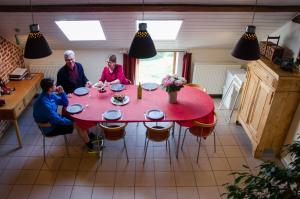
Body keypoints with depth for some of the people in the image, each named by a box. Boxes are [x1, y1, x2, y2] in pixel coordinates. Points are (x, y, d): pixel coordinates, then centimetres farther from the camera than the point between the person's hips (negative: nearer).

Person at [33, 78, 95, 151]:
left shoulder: (50, 95, -5)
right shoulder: (44, 103, -32)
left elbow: (65, 103, 5)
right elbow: (56, 120, -28)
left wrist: (62, 93, -12)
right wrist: (72, 122, -19)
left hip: (54, 119, 9)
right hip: (50, 128, -9)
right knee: (78, 124, -14)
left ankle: (88, 136, 14)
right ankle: (90, 145, 0)